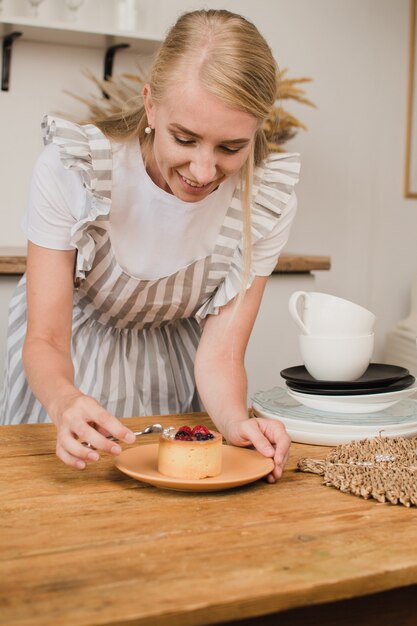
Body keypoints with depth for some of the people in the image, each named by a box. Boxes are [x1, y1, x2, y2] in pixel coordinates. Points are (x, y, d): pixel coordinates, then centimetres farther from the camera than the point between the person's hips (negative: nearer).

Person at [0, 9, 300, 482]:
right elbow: (45, 340, -26)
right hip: (70, 354, -1)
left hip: (173, 362, 2)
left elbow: (220, 355, -19)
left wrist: (236, 422, -41)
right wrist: (63, 400, -48)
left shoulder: (268, 202, -23)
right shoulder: (70, 167, -29)